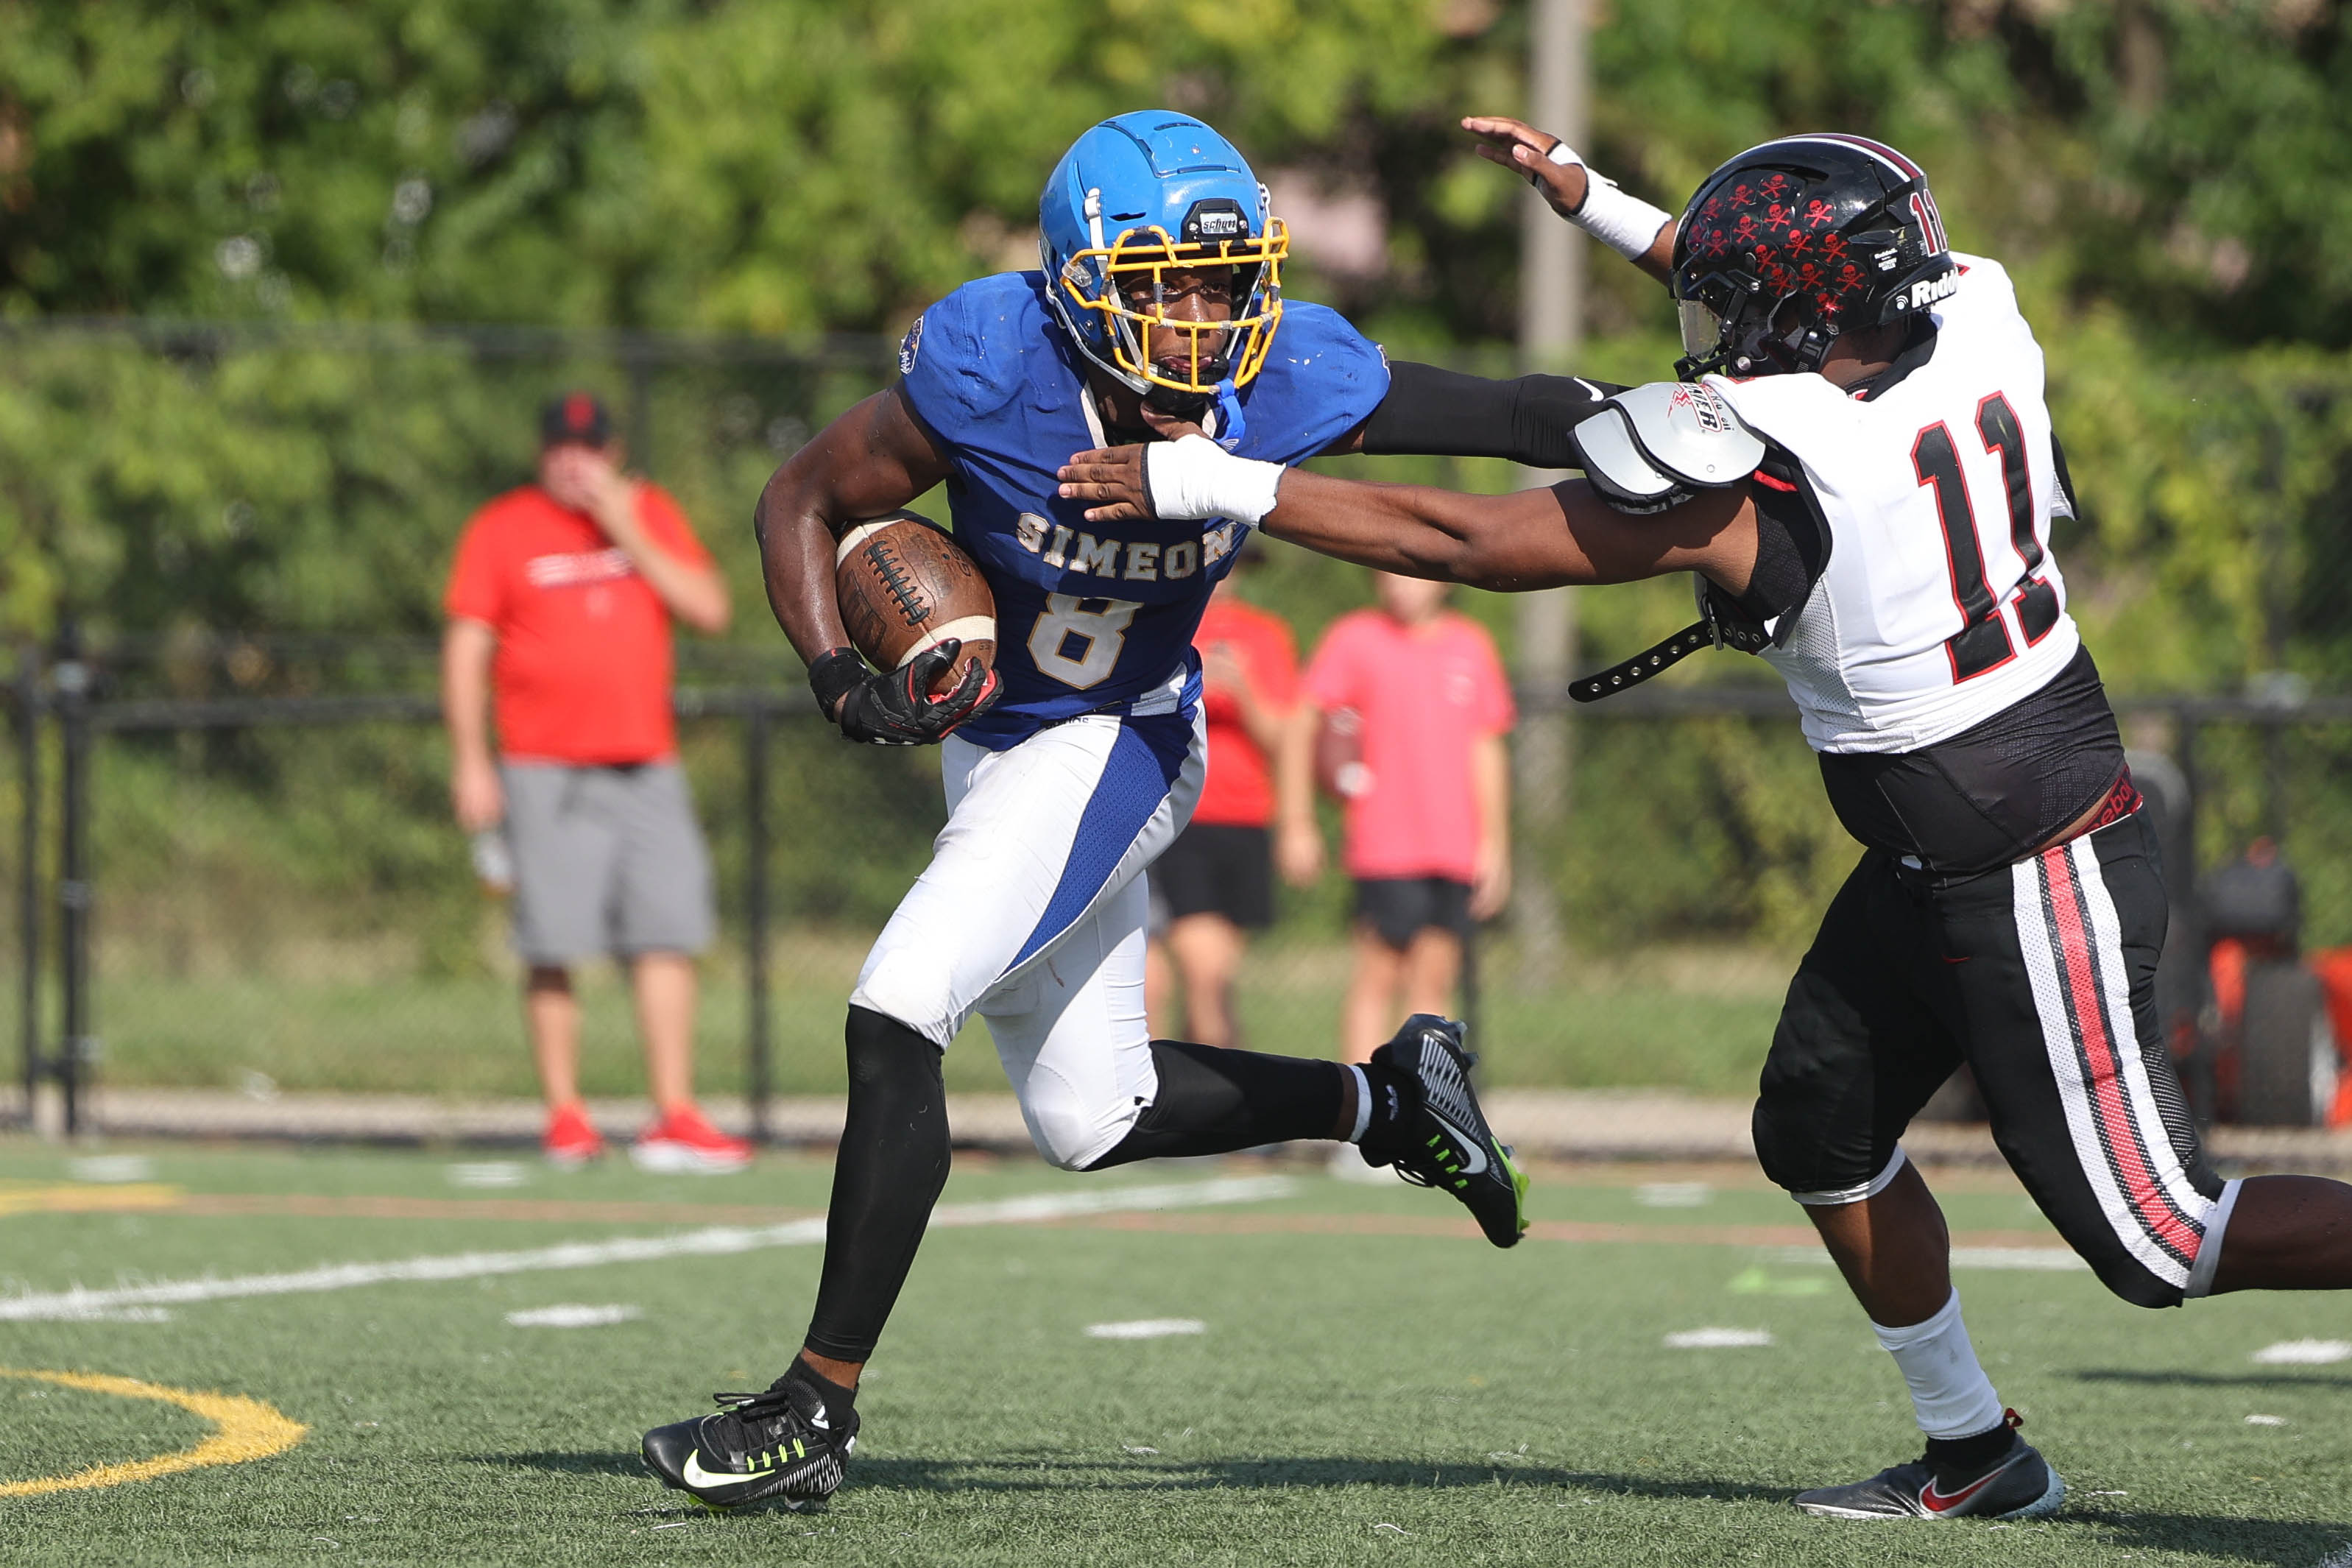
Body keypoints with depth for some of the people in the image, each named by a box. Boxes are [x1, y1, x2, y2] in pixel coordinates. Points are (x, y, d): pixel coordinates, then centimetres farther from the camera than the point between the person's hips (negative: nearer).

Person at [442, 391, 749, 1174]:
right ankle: (566, 1116, 2)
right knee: (552, 947, -7)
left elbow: (711, 610, 2)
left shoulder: (652, 515, 12)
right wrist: (469, 763, -6)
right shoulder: (500, 530, 4)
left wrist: (631, 537, -7)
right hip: (547, 773, -3)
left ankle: (674, 1118, -5)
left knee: (669, 938, -5)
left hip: (648, 769, 3)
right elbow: (465, 648, 2)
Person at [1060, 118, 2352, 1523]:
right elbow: (1813, 323, 19)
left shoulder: (1747, 481, -25)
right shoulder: (1979, 324, -7)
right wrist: (1591, 200, 22)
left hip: (2030, 881, -9)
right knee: (1820, 1131, 18)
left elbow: (1460, 542, -16)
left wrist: (1207, 484, -10)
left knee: (2161, 1240, -2)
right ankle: (1977, 1458, 27)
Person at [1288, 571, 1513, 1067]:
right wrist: (1297, 826, -2)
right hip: (1384, 845, -4)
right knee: (1378, 976, -8)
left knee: (1434, 980, 3)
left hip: (1455, 851, 4)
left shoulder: (1471, 645, 11)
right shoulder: (1353, 639, 0)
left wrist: (1493, 844, 14)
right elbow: (1301, 728, 2)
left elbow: (1486, 751, 16)